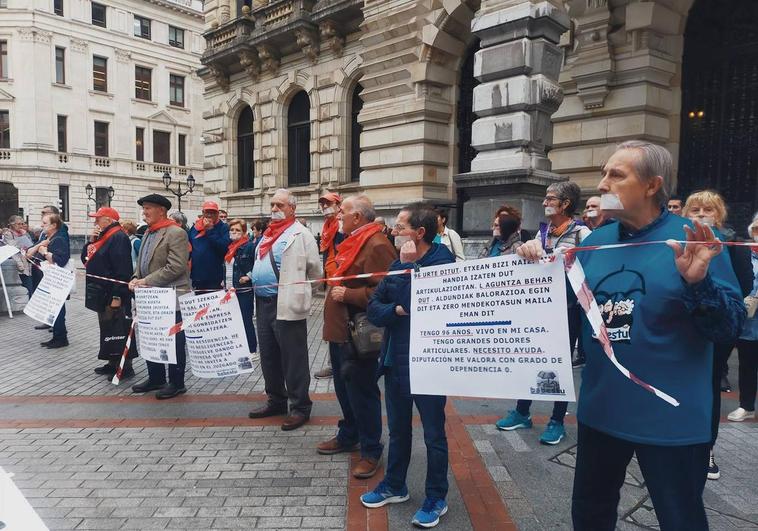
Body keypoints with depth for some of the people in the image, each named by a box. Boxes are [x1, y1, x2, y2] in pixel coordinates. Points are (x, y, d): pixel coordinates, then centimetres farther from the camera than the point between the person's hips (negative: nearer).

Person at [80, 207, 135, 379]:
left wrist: (117, 296, -26)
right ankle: (113, 363, 27)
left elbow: (122, 270, -23)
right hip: (102, 294, 11)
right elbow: (86, 259, 20)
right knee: (107, 328, 17)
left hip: (113, 295, -11)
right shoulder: (103, 237, 16)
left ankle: (125, 367, 2)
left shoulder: (119, 238, -16)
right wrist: (91, 241, 3)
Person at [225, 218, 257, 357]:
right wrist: (223, 280, 14)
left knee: (246, 320, -1)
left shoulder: (249, 246, -8)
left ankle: (251, 349, 10)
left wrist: (249, 276, -18)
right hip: (230, 290, 7)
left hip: (244, 290, -7)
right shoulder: (228, 247, 12)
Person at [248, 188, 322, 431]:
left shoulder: (301, 234, -7)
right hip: (264, 302, 9)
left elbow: (315, 269, -5)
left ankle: (300, 407, 10)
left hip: (287, 304, -8)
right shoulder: (268, 234, 17)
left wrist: (298, 289, 4)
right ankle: (276, 401, 30)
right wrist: (251, 278, 15)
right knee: (268, 355, 16)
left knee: (293, 357, -1)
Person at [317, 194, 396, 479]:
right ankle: (348, 435, 38)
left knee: (361, 392, 0)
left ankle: (371, 450, 15)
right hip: (340, 329, 10)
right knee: (344, 387, 21)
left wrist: (347, 295, -22)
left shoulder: (376, 245, -19)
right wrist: (334, 286, 14)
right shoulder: (353, 242, 15)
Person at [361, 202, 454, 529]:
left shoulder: (443, 261, -14)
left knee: (433, 434, 9)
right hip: (394, 360, 7)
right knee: (398, 429, 20)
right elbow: (374, 309, 2)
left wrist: (409, 267, -20)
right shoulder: (397, 264, 7)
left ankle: (436, 498, 26)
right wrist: (396, 310, -16)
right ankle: (394, 485, 38)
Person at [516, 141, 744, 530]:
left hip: (671, 420, -4)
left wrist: (698, 282, -31)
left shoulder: (695, 239, -12)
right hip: (600, 410, 5)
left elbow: (731, 328, -14)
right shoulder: (596, 241, 2)